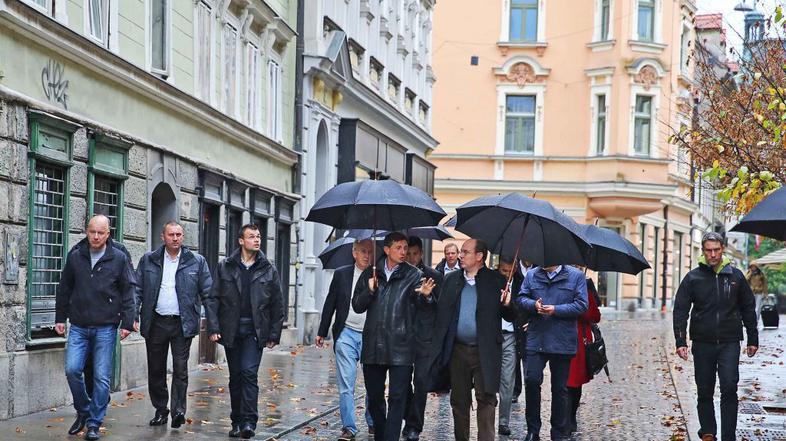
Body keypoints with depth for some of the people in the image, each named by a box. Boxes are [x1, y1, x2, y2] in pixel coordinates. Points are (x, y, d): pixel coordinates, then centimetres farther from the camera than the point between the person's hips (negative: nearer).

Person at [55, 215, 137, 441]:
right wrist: (60, 318, 10)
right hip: (79, 327, 2)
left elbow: (128, 292, 0)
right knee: (72, 369, -6)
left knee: (101, 376, -1)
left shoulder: (119, 258, -1)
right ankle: (83, 411, 18)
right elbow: (64, 289, 13)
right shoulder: (75, 256, 5)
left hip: (106, 327, -2)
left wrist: (127, 323, -5)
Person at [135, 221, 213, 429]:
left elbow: (208, 293, 4)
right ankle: (160, 410, 20)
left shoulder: (196, 261, 4)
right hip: (156, 323, 2)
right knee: (156, 370, 8)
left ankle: (178, 410, -7)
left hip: (182, 324, -2)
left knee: (180, 369, -7)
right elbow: (137, 290, 6)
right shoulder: (148, 261, 7)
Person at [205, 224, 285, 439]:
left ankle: (249, 421, -13)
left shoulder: (268, 270, 4)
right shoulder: (225, 267, 4)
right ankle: (237, 422, 17)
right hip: (231, 331, 2)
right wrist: (213, 327, -7)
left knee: (249, 373, -14)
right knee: (235, 377, 8)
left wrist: (274, 334, 2)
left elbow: (277, 305, 6)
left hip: (255, 331, -1)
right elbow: (213, 298, 2)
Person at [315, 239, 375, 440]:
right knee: (346, 385, -1)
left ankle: (373, 423, 25)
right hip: (346, 334, 0)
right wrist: (322, 332, 9)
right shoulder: (341, 274, 4)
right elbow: (330, 304, 8)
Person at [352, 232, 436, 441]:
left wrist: (425, 295, -30)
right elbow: (357, 306, 6)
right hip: (373, 345, 3)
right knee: (374, 396, 12)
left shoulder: (414, 275, 2)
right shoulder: (370, 274, 8)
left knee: (397, 398, -6)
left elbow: (421, 304, -7)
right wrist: (370, 291, -12)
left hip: (401, 347, -3)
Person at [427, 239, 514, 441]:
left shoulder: (496, 280, -1)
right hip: (457, 350, 4)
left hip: (484, 351, -4)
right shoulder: (451, 279, 10)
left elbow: (509, 317, 0)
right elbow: (441, 312, 10)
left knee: (486, 398, -4)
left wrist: (507, 305, -19)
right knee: (458, 400, 11)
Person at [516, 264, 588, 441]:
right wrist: (533, 305, -13)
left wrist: (556, 310, -17)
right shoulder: (532, 275, 8)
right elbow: (521, 298, 8)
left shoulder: (576, 276, -1)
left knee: (559, 389, 7)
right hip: (536, 339, 2)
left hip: (562, 343, -1)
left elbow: (581, 305, -6)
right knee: (531, 380, -9)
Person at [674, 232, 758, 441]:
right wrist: (680, 341, -10)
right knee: (705, 392, 8)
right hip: (702, 343, 0)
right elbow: (680, 311, -1)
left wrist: (752, 339, 11)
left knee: (729, 389, -10)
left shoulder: (736, 276, 5)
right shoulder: (692, 278, 1)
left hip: (729, 343, 0)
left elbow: (748, 309, 12)